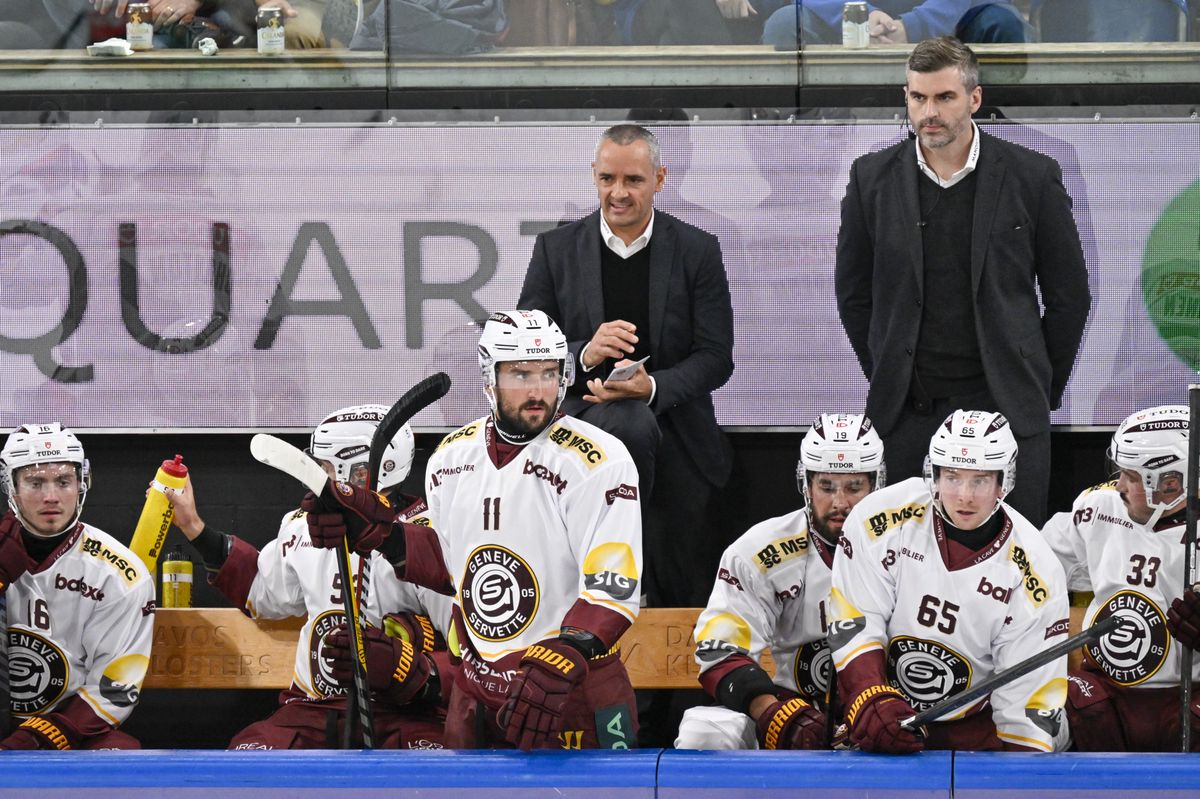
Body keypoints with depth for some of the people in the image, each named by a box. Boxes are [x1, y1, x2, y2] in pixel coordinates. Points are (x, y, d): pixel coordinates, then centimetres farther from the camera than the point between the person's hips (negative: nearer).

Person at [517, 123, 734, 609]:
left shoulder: (698, 251, 2)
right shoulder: (556, 249, 4)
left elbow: (717, 359, -3)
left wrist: (653, 386, -22)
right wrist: (584, 353, -19)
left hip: (676, 433, 1)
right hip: (583, 418, -1)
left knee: (685, 599, -5)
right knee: (628, 423, -38)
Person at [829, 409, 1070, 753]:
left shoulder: (1036, 573, -14)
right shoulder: (881, 518, -15)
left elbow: (1029, 700, -12)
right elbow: (853, 625, -14)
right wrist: (873, 703, -30)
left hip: (973, 724, -1)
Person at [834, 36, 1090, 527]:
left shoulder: (1031, 177, -1)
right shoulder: (873, 178, 4)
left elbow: (1069, 296, 6)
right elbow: (853, 293, 13)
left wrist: (1042, 390, 8)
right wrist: (887, 383, 11)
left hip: (1006, 408, -1)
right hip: (907, 411, 1)